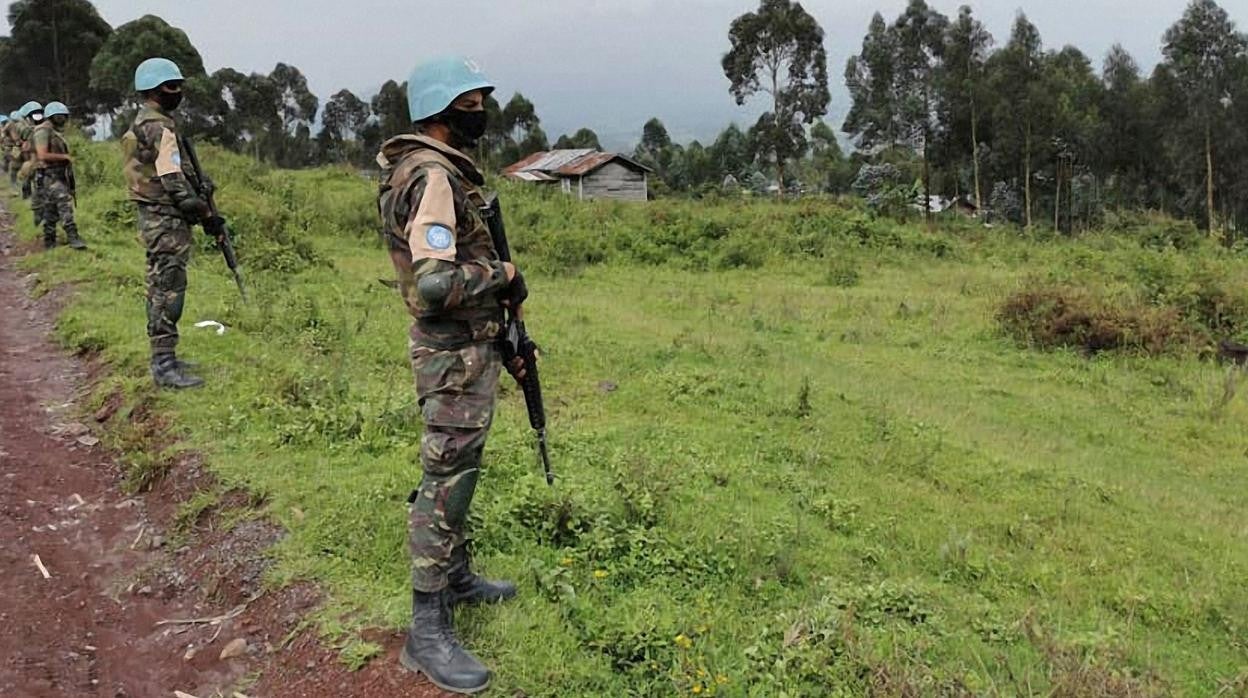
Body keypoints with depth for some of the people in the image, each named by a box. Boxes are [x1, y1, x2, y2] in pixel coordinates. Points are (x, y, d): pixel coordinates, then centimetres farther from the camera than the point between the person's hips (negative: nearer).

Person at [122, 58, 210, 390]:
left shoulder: (143, 124, 17)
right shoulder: (159, 127, -15)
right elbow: (172, 179, -21)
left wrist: (194, 200, 13)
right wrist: (199, 208, -14)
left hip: (153, 216, 11)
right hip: (167, 219, -11)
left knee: (160, 288, 15)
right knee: (169, 290, -9)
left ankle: (163, 357, 24)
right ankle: (165, 366, -6)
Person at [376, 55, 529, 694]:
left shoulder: (447, 169, 13)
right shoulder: (432, 179, -20)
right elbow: (434, 284, -31)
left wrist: (506, 336, 20)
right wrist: (502, 274, -15)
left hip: (469, 345, 10)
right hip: (454, 354, -10)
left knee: (460, 469, 21)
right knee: (445, 482, -5)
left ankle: (456, 575, 38)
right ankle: (427, 631, 5)